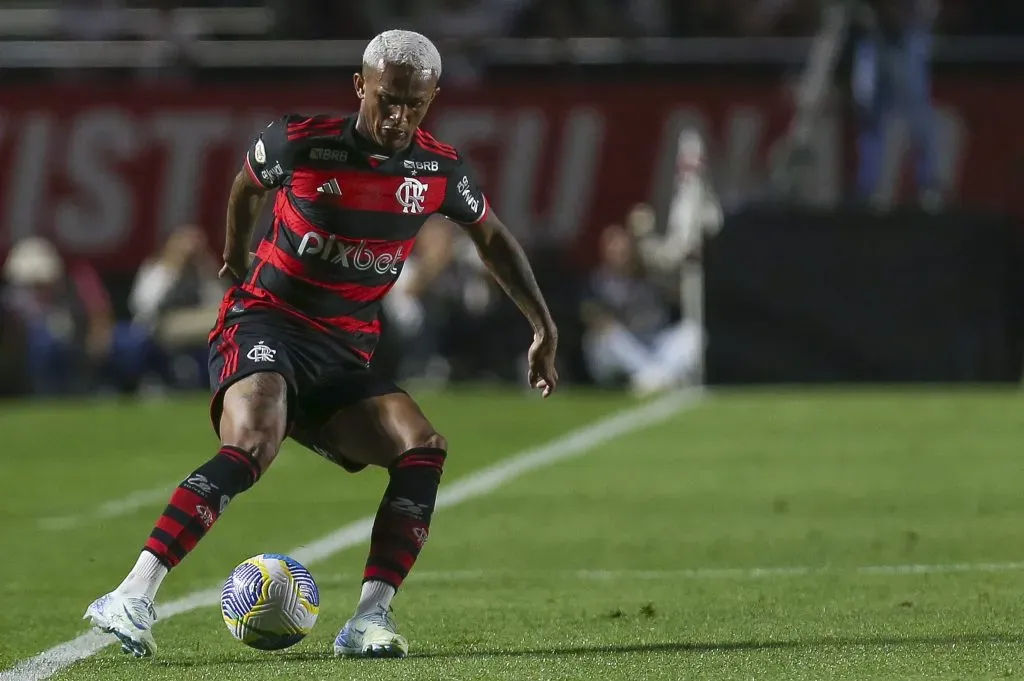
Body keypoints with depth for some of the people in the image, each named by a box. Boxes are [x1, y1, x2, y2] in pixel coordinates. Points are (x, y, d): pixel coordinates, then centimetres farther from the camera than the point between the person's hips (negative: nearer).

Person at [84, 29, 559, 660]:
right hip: (264, 323, -5)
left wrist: (545, 328, 20)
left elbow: (493, 237, 21)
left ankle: (370, 619, -19)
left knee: (424, 449, -18)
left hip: (343, 356, 5)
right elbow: (248, 185, 14)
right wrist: (237, 256, 30)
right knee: (252, 447, -33)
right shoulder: (299, 142, -9)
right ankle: (131, 599, -38)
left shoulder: (442, 171, 2)